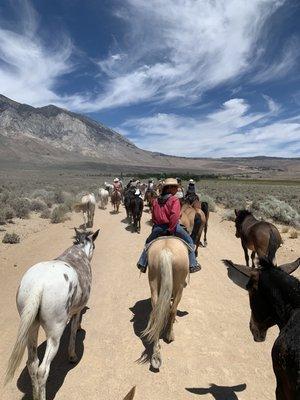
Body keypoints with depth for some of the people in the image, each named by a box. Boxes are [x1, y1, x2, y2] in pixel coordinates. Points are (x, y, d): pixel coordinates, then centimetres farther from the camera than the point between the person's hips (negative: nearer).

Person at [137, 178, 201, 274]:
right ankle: (192, 265, 11)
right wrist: (170, 229, -16)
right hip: (173, 226, -4)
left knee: (148, 243, 30)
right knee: (189, 242, 14)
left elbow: (153, 217, 13)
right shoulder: (174, 200, -8)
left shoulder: (156, 201, 10)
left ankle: (142, 264, 31)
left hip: (158, 228, 5)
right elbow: (175, 216, -22)